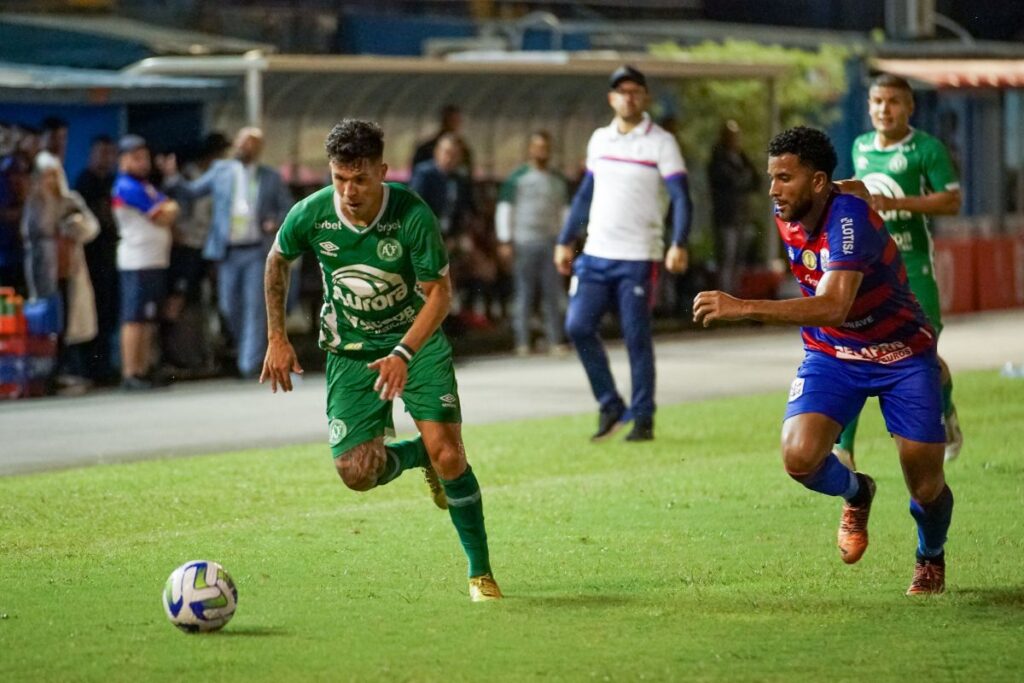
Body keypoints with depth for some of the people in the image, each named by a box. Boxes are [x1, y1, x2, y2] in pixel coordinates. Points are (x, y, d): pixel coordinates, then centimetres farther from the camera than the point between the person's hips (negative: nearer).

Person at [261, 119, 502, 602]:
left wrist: (403, 353, -32)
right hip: (350, 352, 2)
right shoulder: (310, 216, -17)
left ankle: (480, 573, 2)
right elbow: (277, 261, 6)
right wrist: (277, 338, 4)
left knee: (448, 457, -17)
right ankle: (418, 455, 23)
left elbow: (439, 293, -17)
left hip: (416, 343, -2)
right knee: (356, 473, -12)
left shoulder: (413, 215, -24)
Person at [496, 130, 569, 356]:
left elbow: (565, 210, 20)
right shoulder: (517, 178, 3)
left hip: (551, 242, 3)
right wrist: (505, 241, -4)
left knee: (553, 293, -1)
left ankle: (555, 340, 2)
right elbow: (504, 209, 2)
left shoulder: (558, 180, 15)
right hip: (525, 242, -3)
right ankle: (522, 341, 0)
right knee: (524, 294, -3)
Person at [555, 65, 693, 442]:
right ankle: (610, 406, 9)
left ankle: (642, 419, 6)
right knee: (578, 326, -5)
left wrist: (679, 244, -25)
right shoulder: (599, 140, 12)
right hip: (595, 255, 5)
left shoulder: (661, 143, -4)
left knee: (637, 338, -3)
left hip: (637, 259, -5)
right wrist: (565, 241, 18)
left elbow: (681, 197, -11)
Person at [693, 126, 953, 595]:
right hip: (831, 355, 5)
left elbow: (833, 307, -46)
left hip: (901, 354, -5)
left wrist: (742, 308, -51)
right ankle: (855, 494, 14)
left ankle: (931, 559, 34)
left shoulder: (849, 220, -31)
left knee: (926, 487, -1)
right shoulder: (786, 217, -7)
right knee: (800, 457, -21)